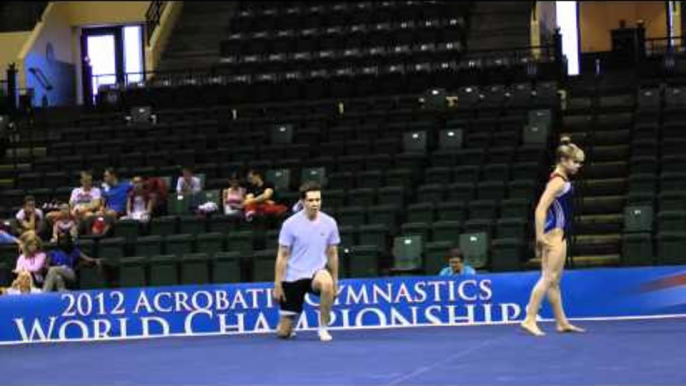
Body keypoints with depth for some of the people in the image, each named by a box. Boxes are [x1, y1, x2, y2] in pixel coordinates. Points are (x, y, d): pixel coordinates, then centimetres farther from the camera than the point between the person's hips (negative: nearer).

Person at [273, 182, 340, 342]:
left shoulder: (329, 223, -3)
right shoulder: (290, 224, -9)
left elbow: (332, 254, 7)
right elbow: (283, 256, -4)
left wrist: (335, 281, 7)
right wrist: (277, 284, -7)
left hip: (316, 273, 1)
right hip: (293, 277, -1)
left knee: (327, 283, -39)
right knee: (283, 333, 0)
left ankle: (323, 328, -20)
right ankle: (289, 323, 40)